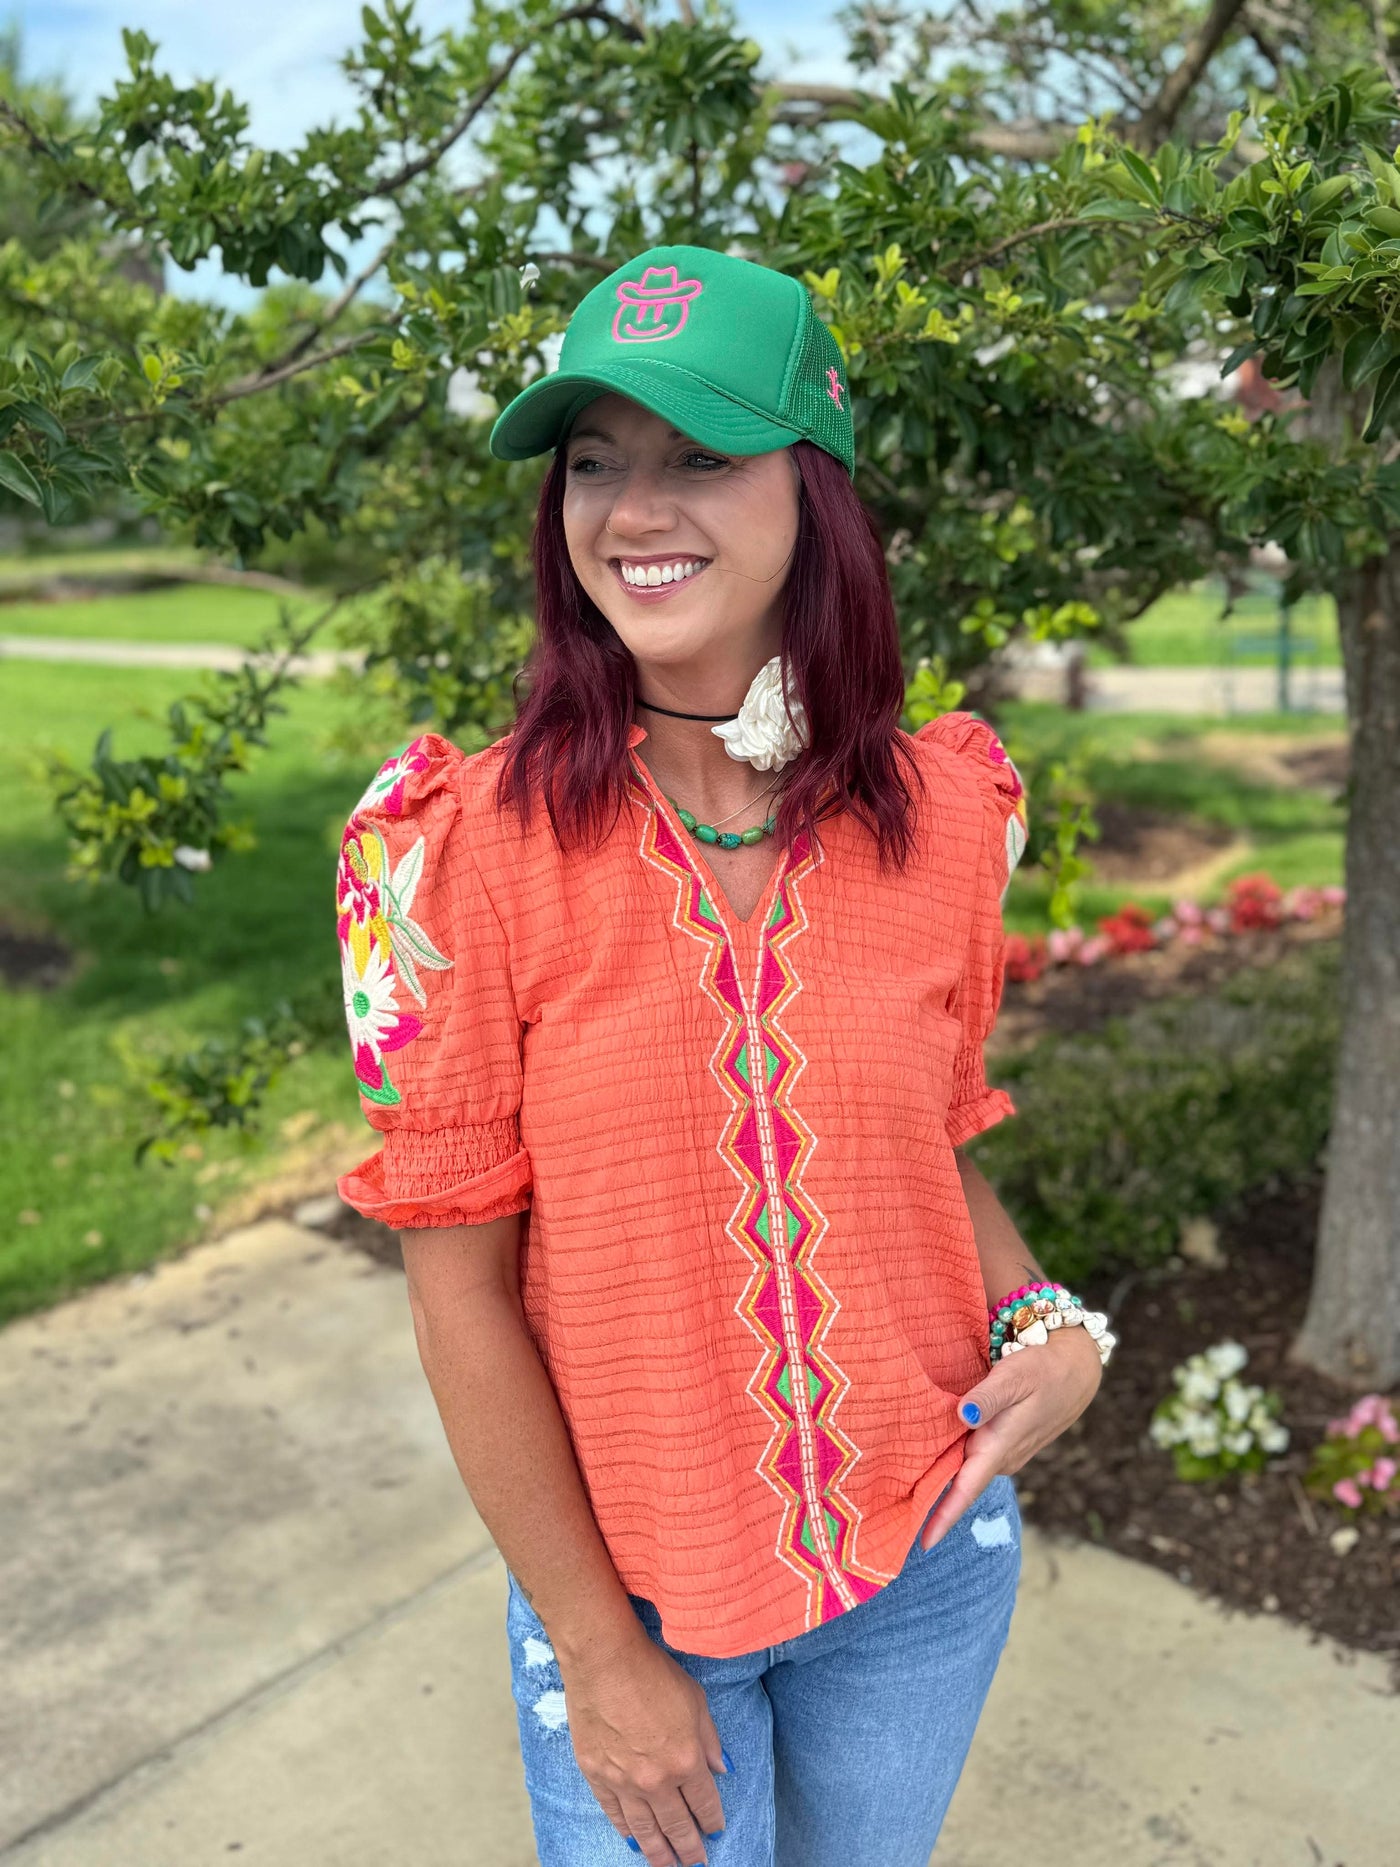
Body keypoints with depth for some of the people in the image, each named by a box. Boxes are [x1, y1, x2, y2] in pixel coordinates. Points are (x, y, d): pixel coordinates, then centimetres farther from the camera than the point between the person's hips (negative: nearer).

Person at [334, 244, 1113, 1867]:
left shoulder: (946, 811, -8)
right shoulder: (464, 847, -17)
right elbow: (461, 1289, -13)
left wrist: (1048, 1319, -10)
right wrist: (600, 1652, -10)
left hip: (928, 1549, 3)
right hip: (623, 1574, -3)